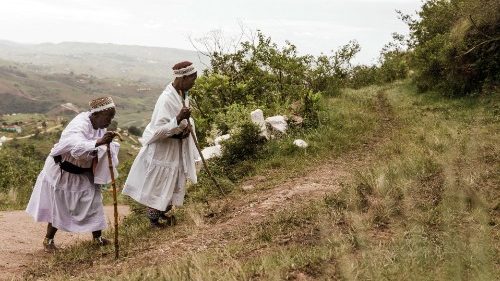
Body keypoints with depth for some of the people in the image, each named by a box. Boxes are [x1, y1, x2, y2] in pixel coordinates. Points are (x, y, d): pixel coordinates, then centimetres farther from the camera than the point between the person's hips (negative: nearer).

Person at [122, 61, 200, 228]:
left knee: (172, 183, 21)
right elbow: (158, 130, -29)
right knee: (158, 185, 7)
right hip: (162, 150, -9)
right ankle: (153, 218, 27)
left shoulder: (183, 94, -2)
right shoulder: (167, 99, -28)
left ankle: (162, 211, 41)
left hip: (177, 149, 9)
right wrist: (179, 119, -39)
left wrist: (189, 125, -9)